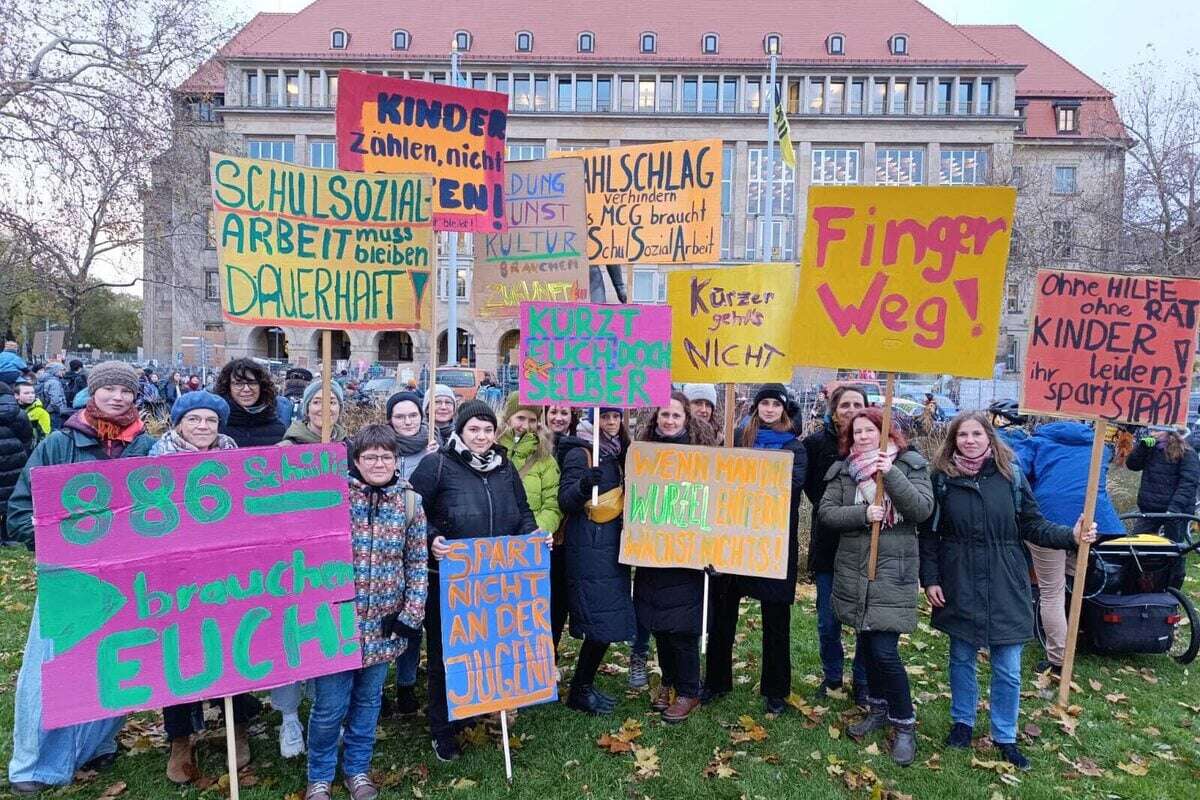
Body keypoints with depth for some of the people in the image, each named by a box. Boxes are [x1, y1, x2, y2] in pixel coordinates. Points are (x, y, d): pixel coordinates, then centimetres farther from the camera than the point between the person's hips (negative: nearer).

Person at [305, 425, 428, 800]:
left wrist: (411, 613, -1)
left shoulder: (410, 501, 0)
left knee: (368, 700, 17)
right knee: (330, 705, 6)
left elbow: (418, 562, 4)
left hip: (384, 622, 3)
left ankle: (357, 769, 37)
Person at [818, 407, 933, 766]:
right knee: (866, 642, 15)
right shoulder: (843, 470, 5)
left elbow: (923, 510, -13)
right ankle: (878, 708, 35)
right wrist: (863, 514, -18)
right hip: (853, 570, 4)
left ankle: (904, 723, 13)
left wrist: (891, 474, -23)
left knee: (884, 650, -7)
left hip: (893, 571, -4)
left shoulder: (910, 464, -2)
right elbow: (826, 512, -2)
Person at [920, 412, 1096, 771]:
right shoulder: (942, 478, -4)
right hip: (959, 587, 0)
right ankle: (963, 722, 34)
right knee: (961, 659, 14)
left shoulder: (1010, 476, -2)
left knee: (1008, 670, 7)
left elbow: (1033, 525, 2)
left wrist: (1071, 536, -15)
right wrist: (930, 579, -4)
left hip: (1005, 587, 0)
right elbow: (929, 534, 0)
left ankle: (1005, 737, 25)